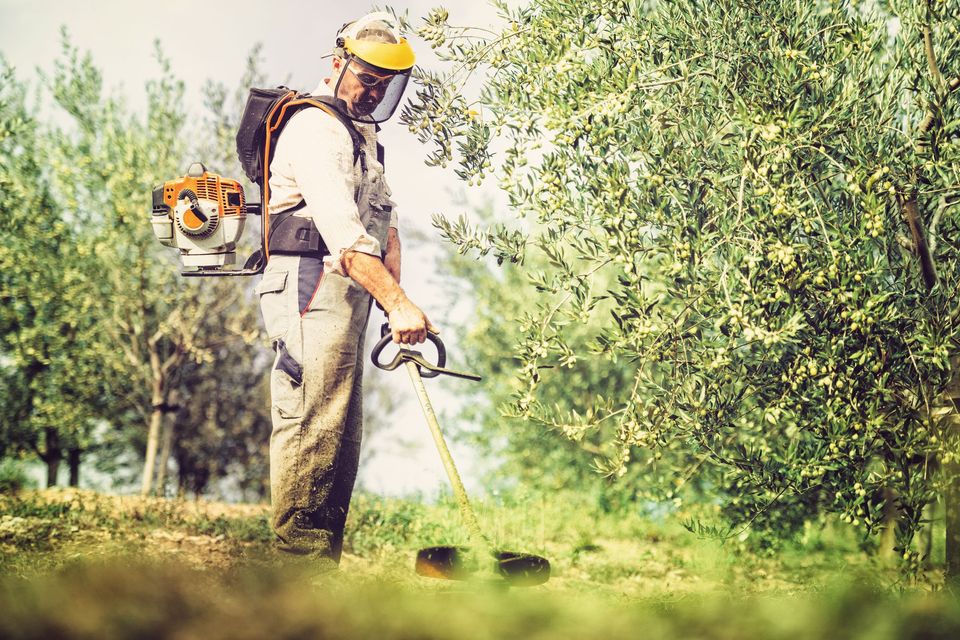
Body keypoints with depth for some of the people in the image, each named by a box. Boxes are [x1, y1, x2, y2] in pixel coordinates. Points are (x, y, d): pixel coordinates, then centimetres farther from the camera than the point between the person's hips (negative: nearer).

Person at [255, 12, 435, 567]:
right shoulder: (316, 128, -11)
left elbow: (385, 222, 19)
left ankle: (323, 567, 15)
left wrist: (396, 297, 3)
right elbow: (342, 232, -23)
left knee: (341, 436, 10)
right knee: (312, 427, -13)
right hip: (313, 288, -10)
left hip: (347, 295, 10)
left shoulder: (364, 135, 23)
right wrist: (397, 303, -29)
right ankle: (300, 559, -12)